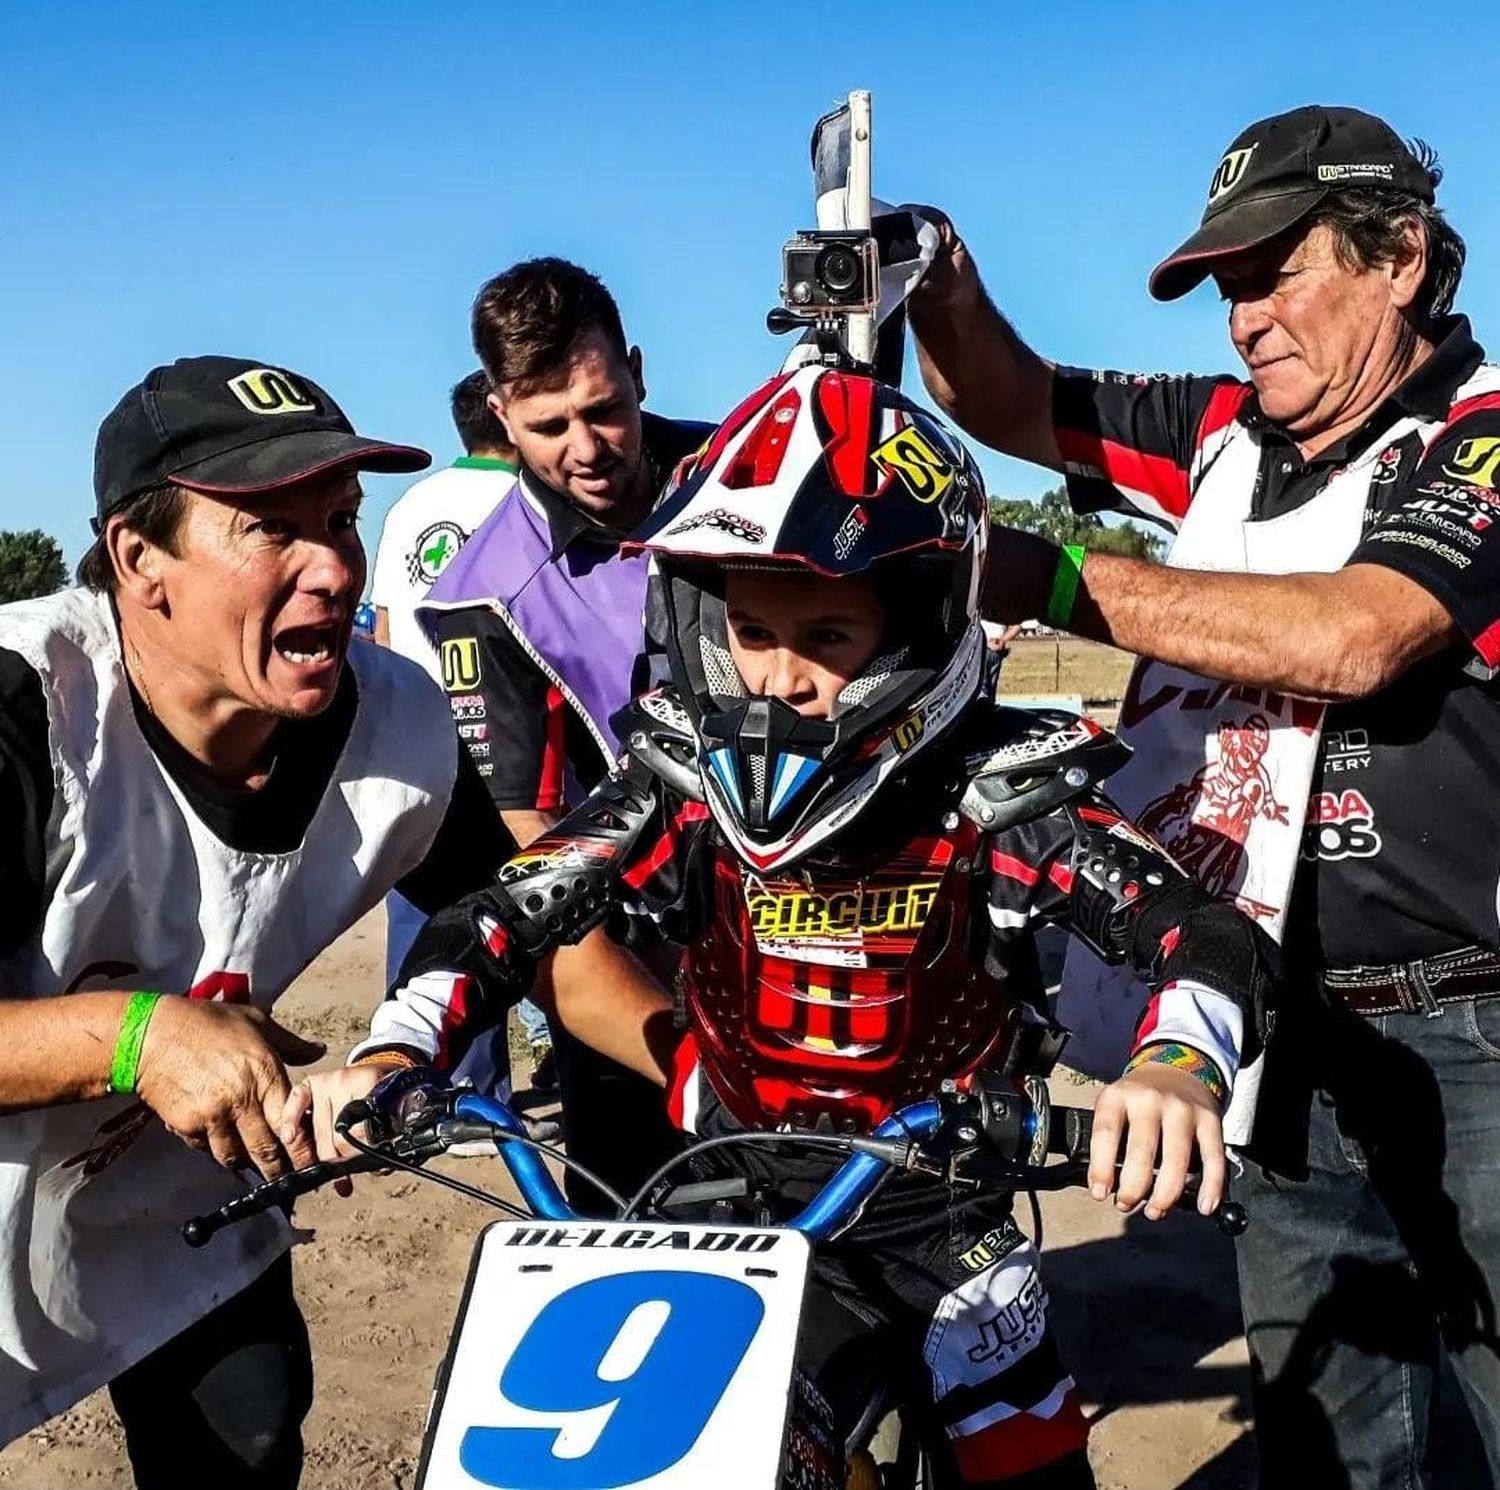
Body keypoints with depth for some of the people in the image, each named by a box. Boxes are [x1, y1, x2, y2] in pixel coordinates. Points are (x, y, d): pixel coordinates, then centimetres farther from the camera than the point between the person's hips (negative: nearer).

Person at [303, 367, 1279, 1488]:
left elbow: (1212, 938, -29)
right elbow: (506, 916, -13)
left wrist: (1180, 1068, -52)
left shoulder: (990, 792, -20)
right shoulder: (689, 777, -12)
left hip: (942, 1216, -1)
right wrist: (391, 1056, -32)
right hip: (745, 1204, 2)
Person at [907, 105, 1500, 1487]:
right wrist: (943, 292, -6)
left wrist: (1057, 580, -23)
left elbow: (1351, 639, -26)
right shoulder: (1229, 433, 9)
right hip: (1292, 1044, 6)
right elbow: (1016, 406, 16)